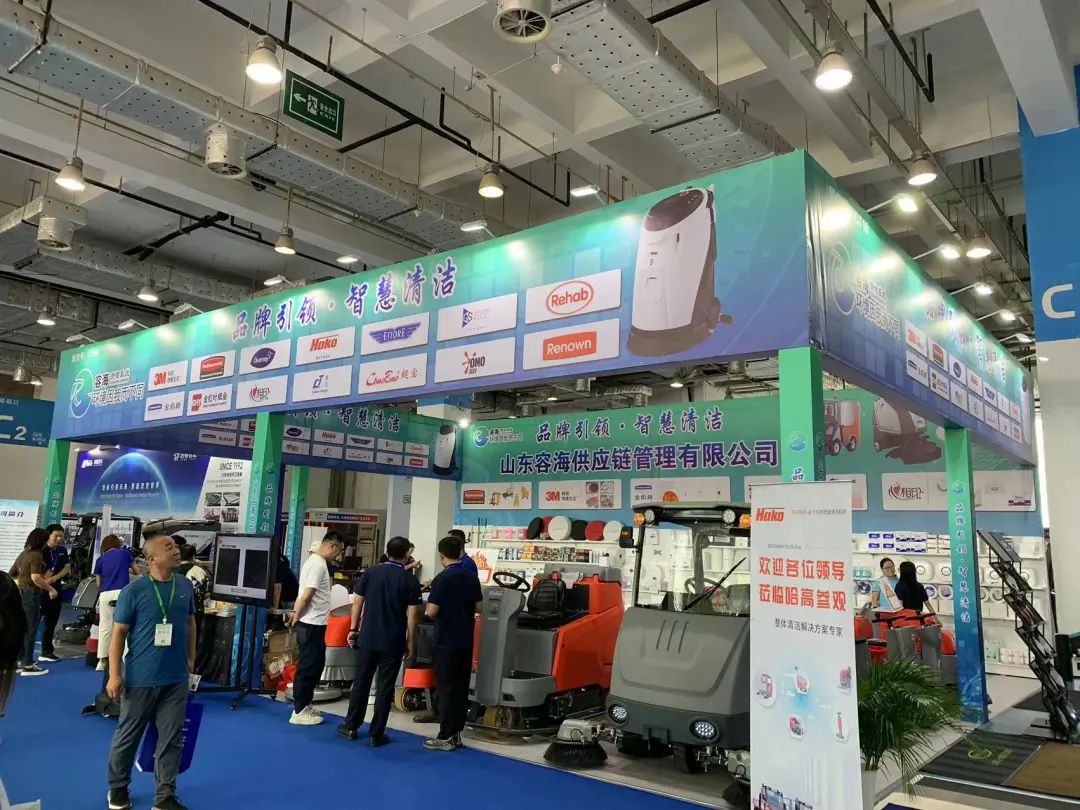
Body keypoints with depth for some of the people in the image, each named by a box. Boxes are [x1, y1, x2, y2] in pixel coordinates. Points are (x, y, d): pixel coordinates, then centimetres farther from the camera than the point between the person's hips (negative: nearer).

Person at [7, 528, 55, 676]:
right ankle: (27, 665, 0)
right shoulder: (36, 555, -15)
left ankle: (19, 661, 22)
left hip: (20, 593, 9)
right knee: (30, 630, -4)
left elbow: (10, 575, 20)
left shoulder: (22, 555, 13)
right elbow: (35, 578, -26)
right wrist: (51, 589, -18)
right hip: (31, 593, -9)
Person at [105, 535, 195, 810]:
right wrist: (114, 674, -11)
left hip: (176, 678, 4)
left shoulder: (185, 586, 1)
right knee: (127, 736, 14)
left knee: (171, 739, 8)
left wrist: (190, 658, 15)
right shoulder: (134, 591, -12)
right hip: (140, 678, -3)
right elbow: (119, 633, -9)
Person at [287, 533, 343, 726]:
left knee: (316, 665, 17)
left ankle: (305, 705, 27)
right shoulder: (318, 564, -18)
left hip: (316, 623, 10)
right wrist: (297, 616, -9)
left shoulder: (318, 562, 14)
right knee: (307, 667, -2)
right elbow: (306, 595, -21)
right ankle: (299, 712, 6)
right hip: (311, 624, -10)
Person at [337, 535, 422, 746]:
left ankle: (351, 726, 25)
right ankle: (376, 734, 10)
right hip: (393, 642, -3)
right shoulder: (410, 581, -8)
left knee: (361, 681, 16)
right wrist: (410, 642, 0)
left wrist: (353, 629, 14)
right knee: (385, 687, 5)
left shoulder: (370, 573, 1)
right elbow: (412, 614, -9)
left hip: (367, 638, 3)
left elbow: (357, 602, 4)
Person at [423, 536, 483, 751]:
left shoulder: (443, 579, -15)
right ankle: (456, 733, 19)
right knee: (461, 687, 12)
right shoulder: (472, 577, 4)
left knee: (446, 688, 0)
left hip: (447, 640, -6)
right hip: (466, 640, 6)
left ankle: (446, 737, 5)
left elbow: (431, 611, -17)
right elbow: (478, 606, 10)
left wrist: (431, 603, 3)